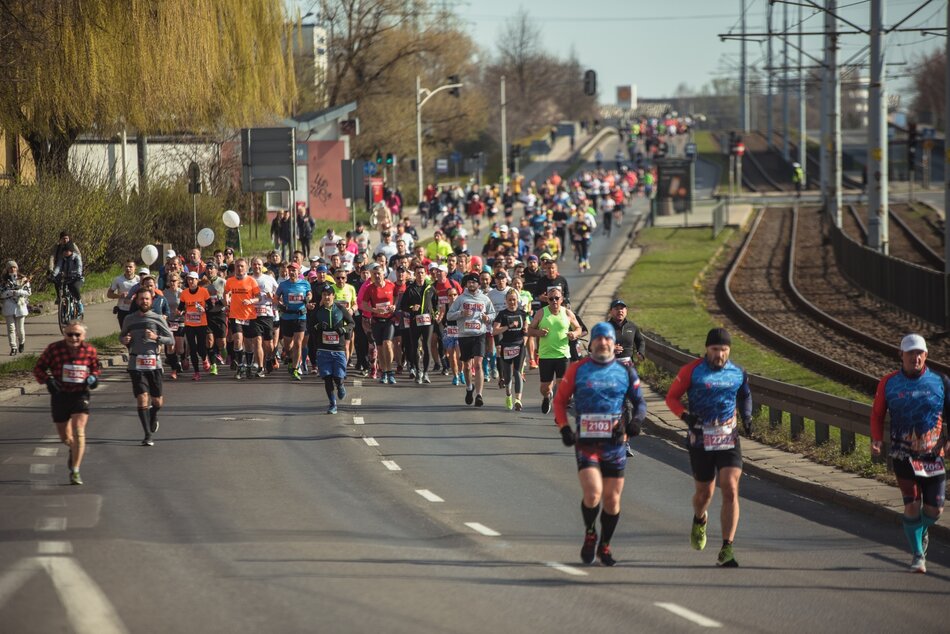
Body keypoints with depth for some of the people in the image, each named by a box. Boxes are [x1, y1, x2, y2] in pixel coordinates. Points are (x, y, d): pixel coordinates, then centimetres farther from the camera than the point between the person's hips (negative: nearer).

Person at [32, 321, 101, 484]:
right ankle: (74, 450, 48)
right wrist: (48, 380, -16)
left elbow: (96, 367, 16)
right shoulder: (54, 349, -8)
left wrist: (94, 377, -5)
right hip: (60, 395, 1)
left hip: (80, 395, -1)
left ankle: (75, 471, -13)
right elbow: (38, 368, 1)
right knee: (65, 437, 11)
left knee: (78, 431, -17)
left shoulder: (90, 350, -3)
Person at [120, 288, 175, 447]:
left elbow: (171, 340, 2)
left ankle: (153, 417, 41)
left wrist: (156, 337, -15)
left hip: (154, 362, 0)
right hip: (136, 364, 0)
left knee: (157, 402, 5)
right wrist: (124, 340, -2)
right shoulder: (129, 319, 7)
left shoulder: (157, 319, 3)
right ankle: (148, 435, -3)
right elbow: (121, 335, 22)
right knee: (142, 399, -10)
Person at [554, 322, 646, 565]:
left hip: (615, 442, 2)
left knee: (612, 499, 6)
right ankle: (590, 534, 10)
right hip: (585, 442, -2)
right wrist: (564, 427, -5)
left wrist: (637, 418, -7)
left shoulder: (625, 372, 6)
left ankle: (604, 545, 25)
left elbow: (639, 401, 14)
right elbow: (560, 400, 8)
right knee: (593, 493, -18)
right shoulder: (577, 369, 2)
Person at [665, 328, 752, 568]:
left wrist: (747, 416, 7)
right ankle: (699, 520, 49)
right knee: (704, 492, 11)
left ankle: (727, 550, -15)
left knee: (731, 490, -14)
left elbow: (745, 395, 24)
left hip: (728, 438, 1)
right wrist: (685, 416, -17)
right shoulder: (692, 370, -6)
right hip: (700, 439, -1)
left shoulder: (737, 373, 4)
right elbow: (672, 397, 0)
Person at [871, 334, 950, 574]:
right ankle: (918, 554, 6)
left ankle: (922, 531, 36)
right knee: (912, 505, -9)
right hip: (904, 455, -1)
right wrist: (876, 439, -6)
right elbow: (877, 413, 10)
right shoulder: (889, 383, 1)